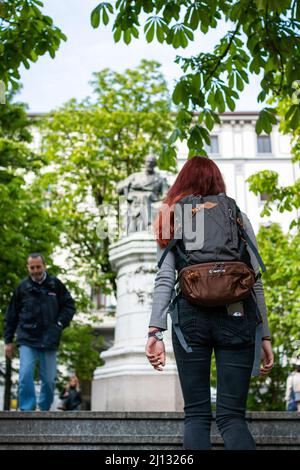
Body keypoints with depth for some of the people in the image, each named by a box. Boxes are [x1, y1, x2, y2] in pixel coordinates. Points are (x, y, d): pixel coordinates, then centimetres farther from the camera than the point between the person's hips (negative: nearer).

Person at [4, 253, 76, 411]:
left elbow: (69, 306, 10)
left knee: (49, 379, 6)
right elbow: (11, 316, 10)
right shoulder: (22, 288, 4)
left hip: (49, 341, 1)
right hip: (27, 340, -1)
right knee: (25, 375, -14)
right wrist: (8, 340, 8)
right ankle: (26, 410, -5)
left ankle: (44, 409, 23)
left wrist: (60, 323, -5)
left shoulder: (56, 285, 4)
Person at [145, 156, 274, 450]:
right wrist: (264, 335, 8)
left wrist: (155, 331, -5)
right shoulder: (237, 217, 12)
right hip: (236, 315, 0)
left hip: (191, 315, 0)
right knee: (231, 415, 3)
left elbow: (164, 279, 0)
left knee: (196, 415, 8)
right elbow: (255, 281, 6)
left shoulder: (173, 219, 12)